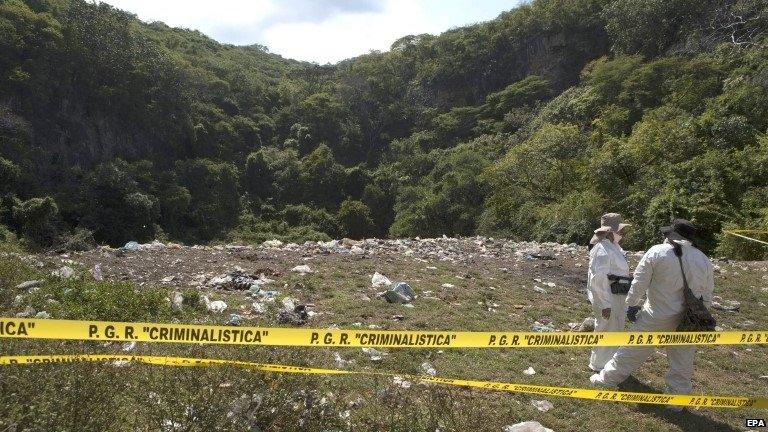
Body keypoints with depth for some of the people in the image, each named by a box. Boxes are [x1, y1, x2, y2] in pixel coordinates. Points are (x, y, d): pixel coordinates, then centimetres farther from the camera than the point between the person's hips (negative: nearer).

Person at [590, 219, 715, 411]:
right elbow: (707, 294, 10)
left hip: (658, 316, -3)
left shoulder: (657, 252, -10)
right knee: (682, 362, 13)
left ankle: (607, 379, 22)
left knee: (633, 350, 9)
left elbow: (639, 281, -8)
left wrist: (632, 305, 3)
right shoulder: (704, 260, 4)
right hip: (688, 321, 3)